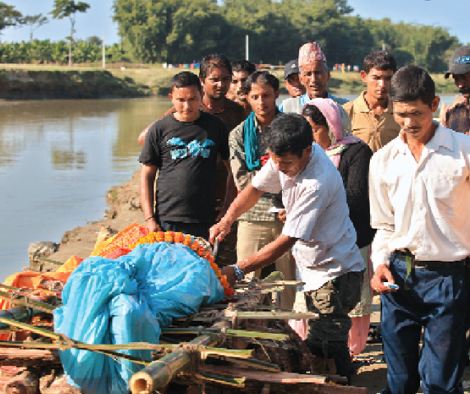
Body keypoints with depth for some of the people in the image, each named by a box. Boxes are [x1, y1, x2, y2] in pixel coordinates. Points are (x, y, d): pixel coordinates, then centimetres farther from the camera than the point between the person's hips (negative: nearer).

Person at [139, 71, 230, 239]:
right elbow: (147, 176, 5)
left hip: (205, 222, 1)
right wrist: (149, 219, -3)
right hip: (167, 221, -1)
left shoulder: (215, 126, 6)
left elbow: (233, 168, 11)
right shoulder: (160, 129, 3)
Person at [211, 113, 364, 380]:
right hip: (313, 268, 8)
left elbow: (287, 241, -29)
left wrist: (238, 271, -28)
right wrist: (227, 220, -10)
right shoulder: (286, 156, -5)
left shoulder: (318, 183, -30)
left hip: (335, 274, -8)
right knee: (317, 342, 14)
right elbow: (255, 188, 8)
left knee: (325, 346, -9)